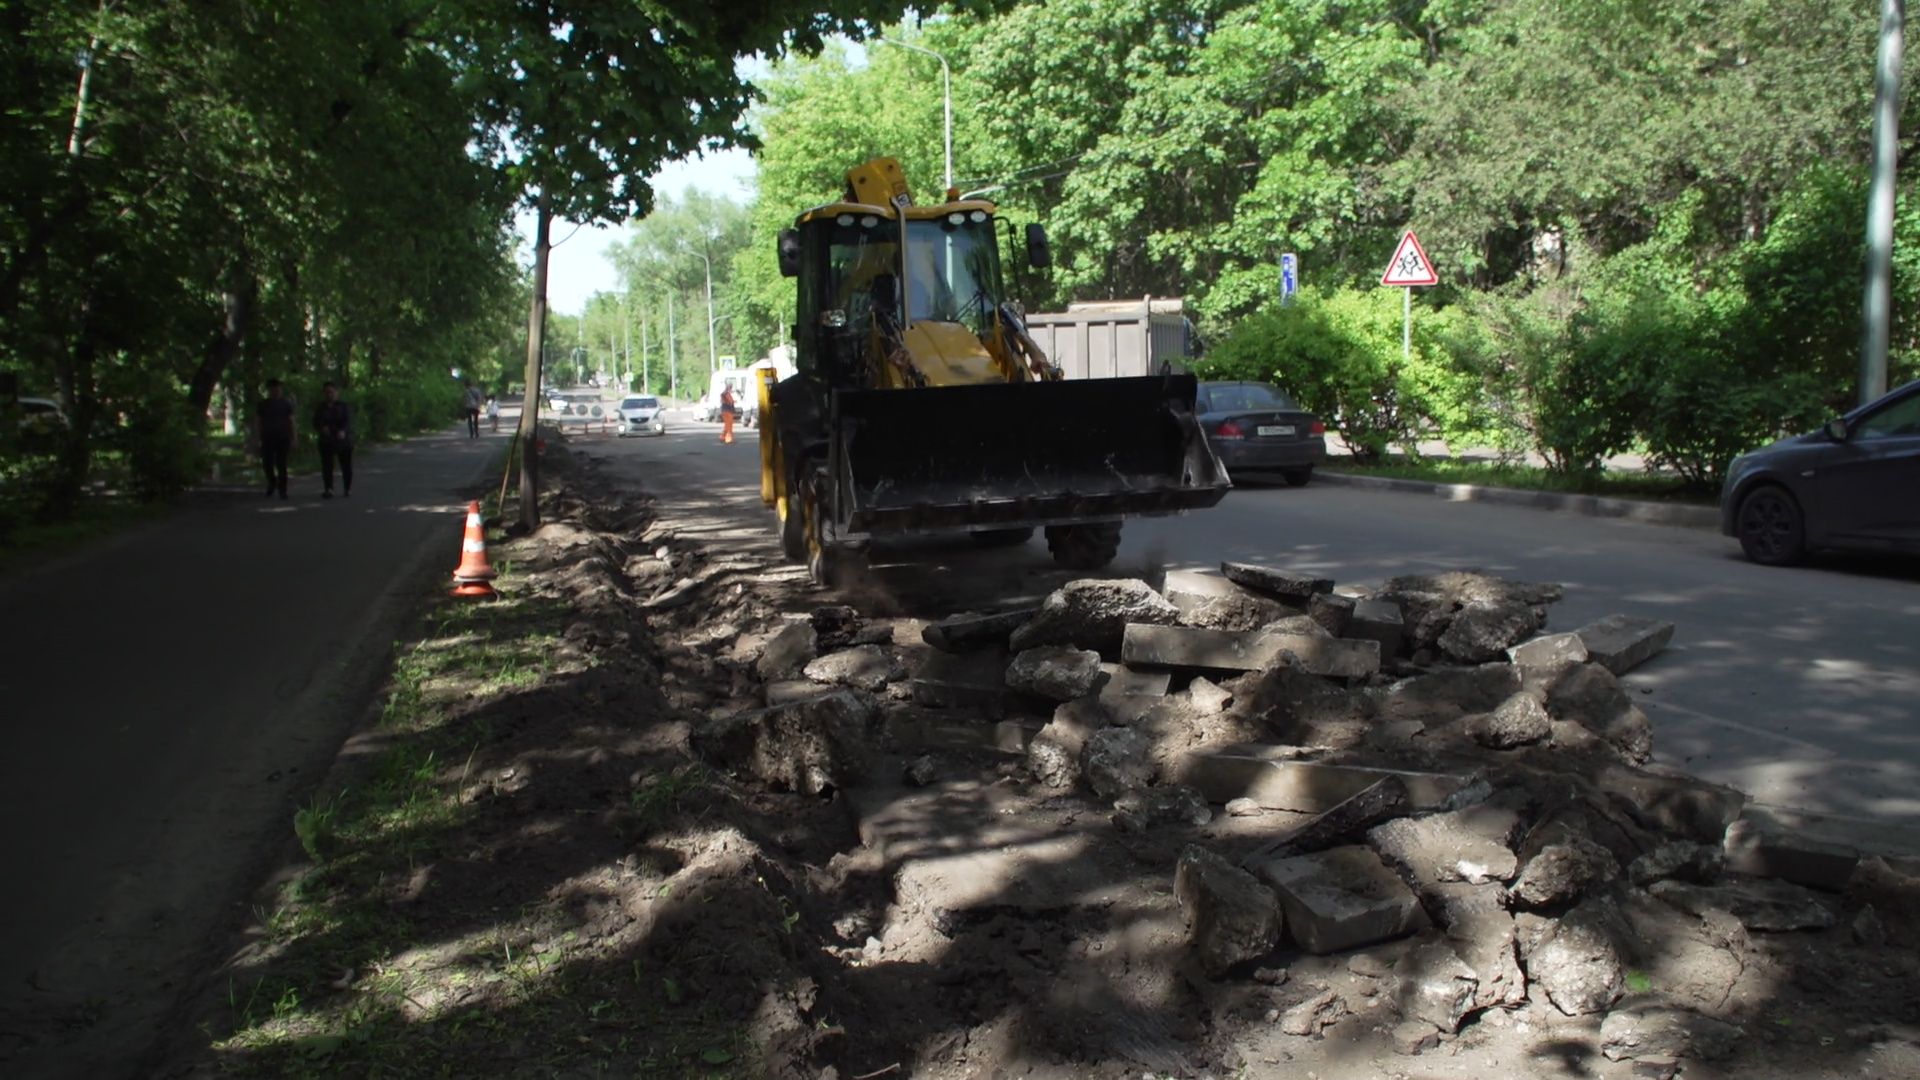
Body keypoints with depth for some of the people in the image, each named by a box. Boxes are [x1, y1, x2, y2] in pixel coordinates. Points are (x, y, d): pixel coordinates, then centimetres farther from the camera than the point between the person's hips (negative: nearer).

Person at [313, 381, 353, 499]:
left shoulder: (343, 406, 0)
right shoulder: (320, 408, 8)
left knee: (346, 466, 4)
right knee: (327, 466, -9)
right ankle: (328, 489, -13)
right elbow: (316, 423, 3)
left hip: (344, 440, -1)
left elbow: (348, 420, -13)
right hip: (326, 441, 1)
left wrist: (343, 431, -33)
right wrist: (322, 428, -21)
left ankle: (347, 488, 19)